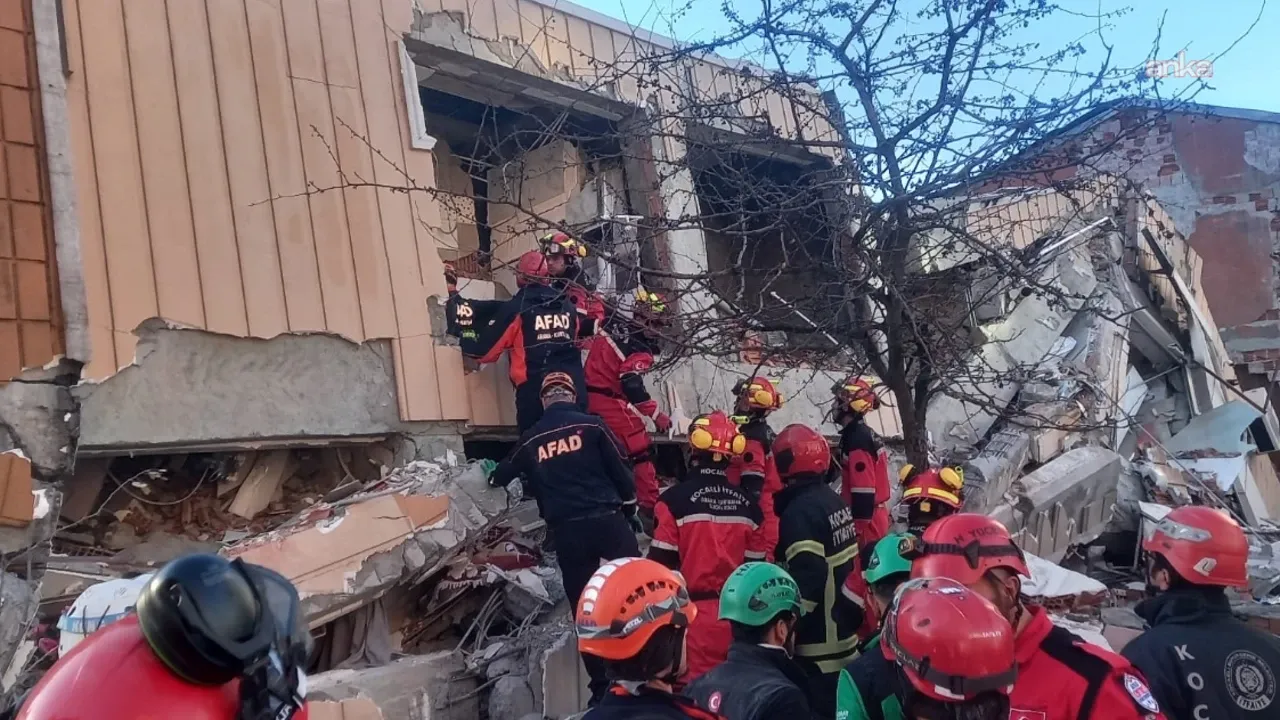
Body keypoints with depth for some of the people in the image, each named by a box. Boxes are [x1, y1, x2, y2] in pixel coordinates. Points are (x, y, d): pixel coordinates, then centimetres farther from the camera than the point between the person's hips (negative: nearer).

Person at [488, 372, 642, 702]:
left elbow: (504, 473, 30)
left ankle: (601, 685, 11)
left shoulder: (530, 439, 12)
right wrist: (630, 508, 15)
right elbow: (620, 470, 1)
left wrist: (494, 476, 54)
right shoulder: (591, 425, 2)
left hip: (565, 530, 3)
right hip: (606, 520, -2)